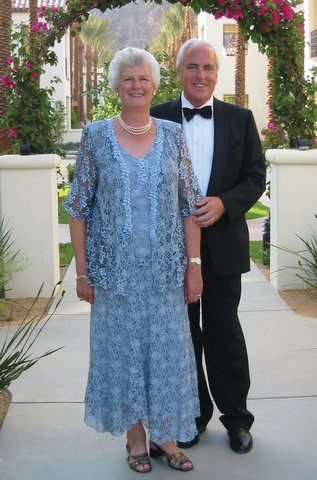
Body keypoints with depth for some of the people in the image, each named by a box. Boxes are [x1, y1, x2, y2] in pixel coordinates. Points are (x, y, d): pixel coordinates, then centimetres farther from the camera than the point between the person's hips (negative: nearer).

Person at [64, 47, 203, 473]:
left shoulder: (173, 134, 2)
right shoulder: (96, 136, -2)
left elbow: (189, 206, 3)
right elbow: (78, 208, -1)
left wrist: (194, 265, -1)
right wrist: (82, 272, -5)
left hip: (165, 269, 1)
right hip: (115, 269, -1)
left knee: (167, 349, 8)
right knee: (122, 349, 8)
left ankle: (165, 437, 26)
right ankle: (135, 438, 26)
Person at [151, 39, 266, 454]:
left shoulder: (240, 119, 4)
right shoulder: (158, 118, 1)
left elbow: (256, 177, 2)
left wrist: (224, 203, -15)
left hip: (223, 242, 0)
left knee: (225, 333, 7)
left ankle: (236, 418, 22)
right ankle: (193, 415, 27)